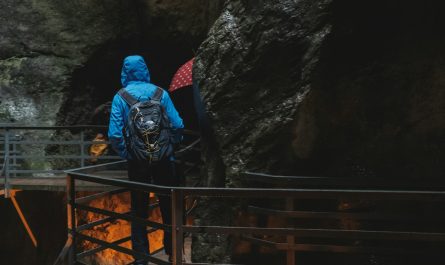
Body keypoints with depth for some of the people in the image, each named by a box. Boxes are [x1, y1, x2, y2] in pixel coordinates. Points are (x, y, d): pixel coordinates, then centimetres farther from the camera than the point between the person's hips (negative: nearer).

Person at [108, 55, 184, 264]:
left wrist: (124, 153, 4)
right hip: (163, 159, 1)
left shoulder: (120, 97, -4)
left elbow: (114, 134, -12)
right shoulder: (160, 92, -2)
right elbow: (177, 125, -7)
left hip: (137, 161, 0)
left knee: (139, 209, 11)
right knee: (168, 206, 13)